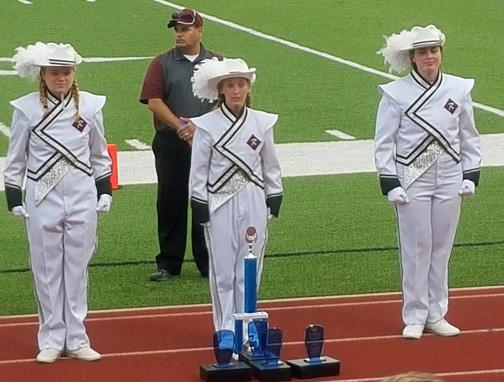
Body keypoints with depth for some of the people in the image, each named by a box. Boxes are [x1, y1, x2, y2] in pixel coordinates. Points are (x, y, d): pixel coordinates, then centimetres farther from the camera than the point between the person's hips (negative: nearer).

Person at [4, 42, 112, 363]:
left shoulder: (90, 105, 1)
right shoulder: (27, 109, -4)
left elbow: (99, 155, 12)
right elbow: (15, 159, 2)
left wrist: (105, 191, 8)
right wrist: (14, 199, -2)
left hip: (82, 197, 1)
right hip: (43, 198, -1)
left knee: (77, 269, 8)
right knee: (47, 270, 5)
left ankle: (76, 339, 16)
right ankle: (51, 341, 14)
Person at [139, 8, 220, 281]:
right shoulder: (162, 64, 5)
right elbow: (153, 101, -5)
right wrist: (180, 126, -16)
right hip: (170, 144, 0)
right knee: (170, 202, 3)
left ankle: (209, 264, 10)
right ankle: (168, 264, 11)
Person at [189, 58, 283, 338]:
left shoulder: (262, 122, 3)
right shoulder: (207, 125, -5)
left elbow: (271, 166, 11)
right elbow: (199, 171, -2)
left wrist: (275, 199, 10)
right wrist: (199, 206, -4)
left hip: (253, 202, 2)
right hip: (220, 204, -2)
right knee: (223, 271, 1)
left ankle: (247, 330, 16)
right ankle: (227, 332, 9)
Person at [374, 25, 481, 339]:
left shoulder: (459, 90, 3)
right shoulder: (396, 94, -6)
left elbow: (469, 137, 11)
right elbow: (384, 142, -4)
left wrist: (471, 176, 5)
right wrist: (390, 183, -9)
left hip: (449, 180, 3)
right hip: (412, 180, -3)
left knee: (442, 248, 8)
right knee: (416, 249, 0)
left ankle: (436, 315, 18)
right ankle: (415, 318, 9)